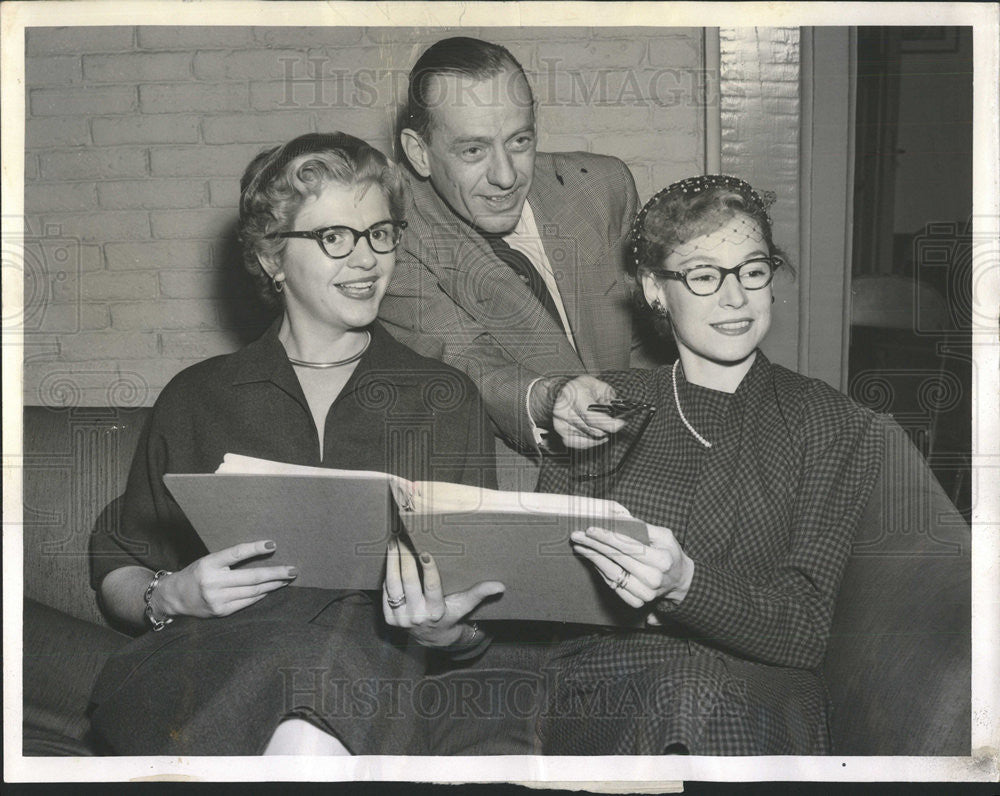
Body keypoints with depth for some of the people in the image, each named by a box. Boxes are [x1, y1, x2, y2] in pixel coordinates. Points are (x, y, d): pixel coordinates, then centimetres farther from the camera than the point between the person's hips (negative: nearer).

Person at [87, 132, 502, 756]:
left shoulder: (445, 397, 15)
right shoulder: (197, 398, 17)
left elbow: (481, 609, 12)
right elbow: (117, 575, 19)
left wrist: (444, 628, -11)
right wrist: (170, 597, -4)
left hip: (370, 662, -1)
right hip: (214, 661, 2)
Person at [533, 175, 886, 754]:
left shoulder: (840, 428, 11)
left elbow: (805, 630, 0)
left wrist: (685, 584, -20)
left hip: (761, 696, -1)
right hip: (604, 681, 1)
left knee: (698, 692, -37)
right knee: (683, 682, -35)